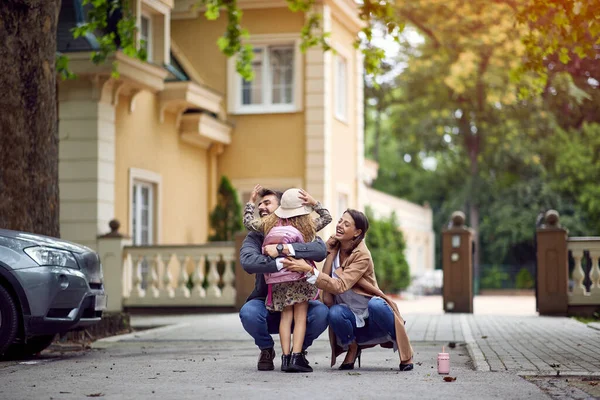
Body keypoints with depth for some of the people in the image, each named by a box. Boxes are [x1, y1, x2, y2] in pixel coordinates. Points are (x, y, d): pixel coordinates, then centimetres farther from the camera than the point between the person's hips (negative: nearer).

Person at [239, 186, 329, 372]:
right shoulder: (255, 237, -1)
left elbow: (321, 250, -23)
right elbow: (247, 261, -24)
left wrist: (283, 249, -31)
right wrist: (283, 263, -35)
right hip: (267, 303, 0)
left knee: (321, 312, -31)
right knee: (248, 312, -33)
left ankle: (300, 349, 3)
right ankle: (266, 349, 1)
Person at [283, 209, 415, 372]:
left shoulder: (362, 256, -19)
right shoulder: (333, 246, 0)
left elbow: (340, 286, -31)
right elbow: (326, 276, -5)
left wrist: (309, 270, -38)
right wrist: (331, 250, -14)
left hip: (373, 319, -3)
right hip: (352, 319, 4)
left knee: (376, 304, -37)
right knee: (335, 312, -31)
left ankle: (405, 353, -14)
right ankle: (352, 349, 1)